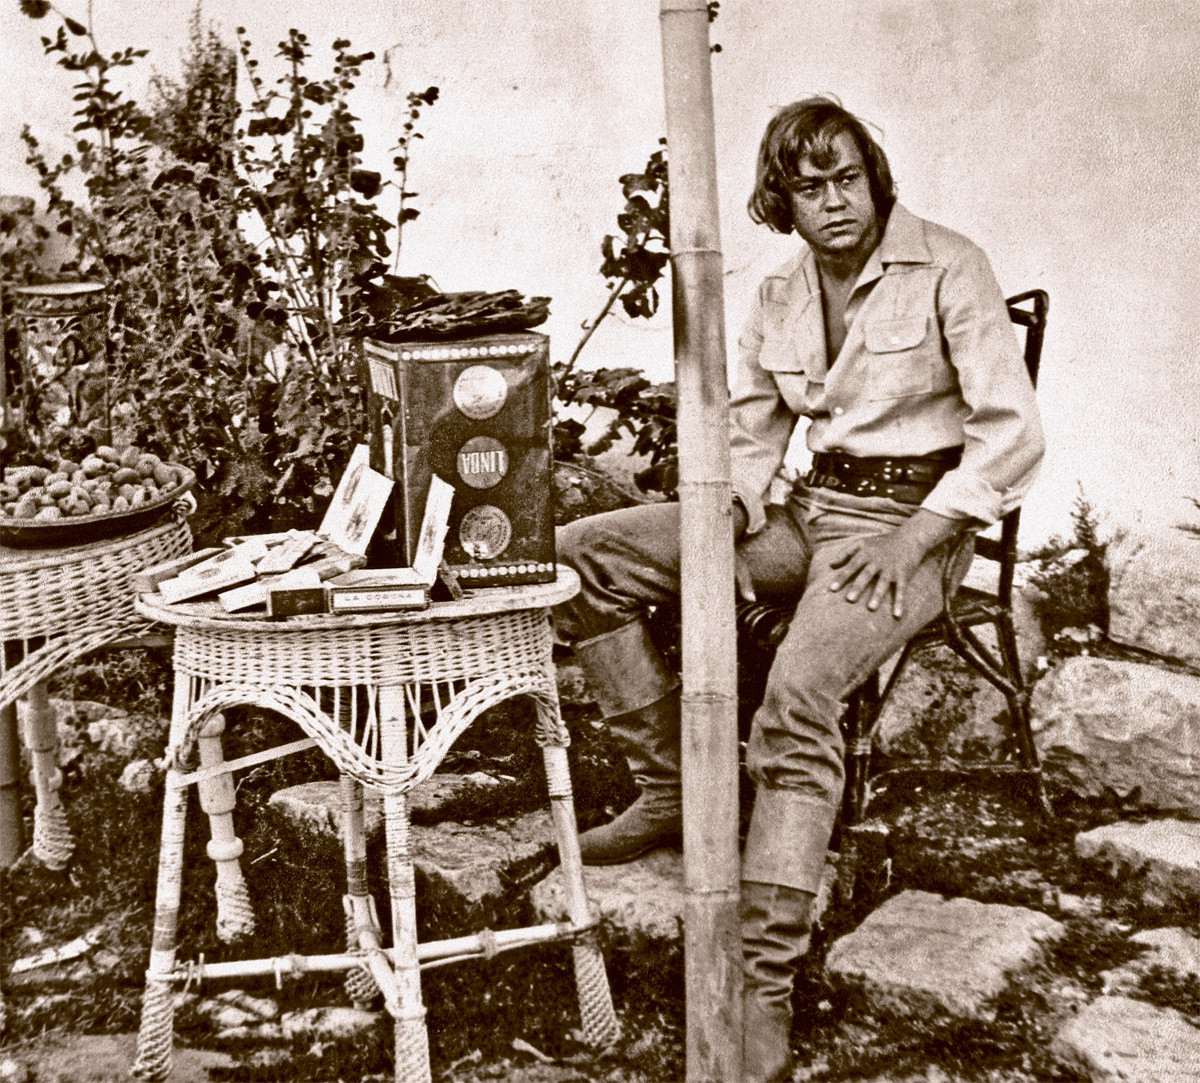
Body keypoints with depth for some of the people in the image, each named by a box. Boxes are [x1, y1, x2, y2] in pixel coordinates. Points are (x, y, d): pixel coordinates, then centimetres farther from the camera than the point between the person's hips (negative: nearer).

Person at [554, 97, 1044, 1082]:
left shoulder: (948, 268, -8)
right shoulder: (780, 298, 10)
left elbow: (1012, 435, -13)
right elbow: (749, 436, 18)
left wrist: (914, 539, -21)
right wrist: (722, 516, -3)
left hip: (910, 519, -7)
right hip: (809, 511, 7)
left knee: (799, 690, -36)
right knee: (581, 555, -6)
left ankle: (765, 985, -35)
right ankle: (670, 788, 3)